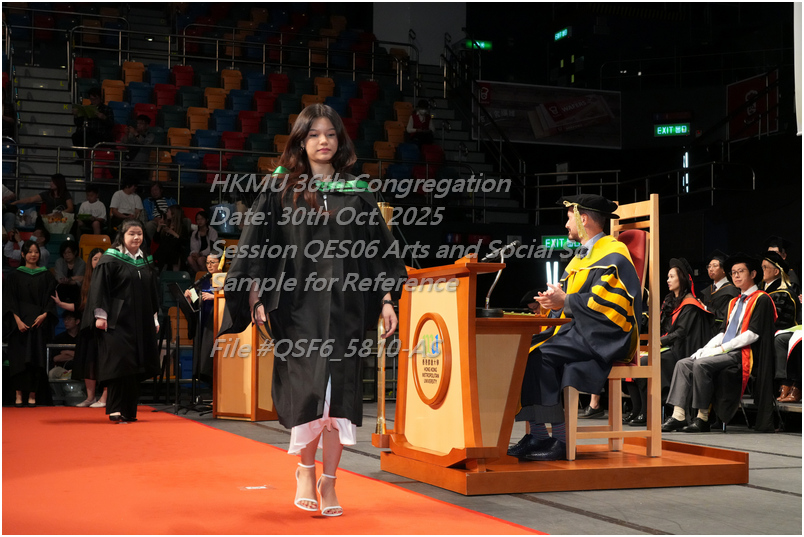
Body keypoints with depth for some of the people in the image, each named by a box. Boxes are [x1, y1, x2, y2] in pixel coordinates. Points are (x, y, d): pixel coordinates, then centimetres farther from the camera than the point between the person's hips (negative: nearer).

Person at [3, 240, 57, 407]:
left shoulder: (46, 275, 9)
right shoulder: (15, 276, 5)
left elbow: (51, 298, 6)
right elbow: (9, 300, 0)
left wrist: (44, 315, -11)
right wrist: (18, 320, -12)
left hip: (39, 322, 1)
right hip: (20, 322, -1)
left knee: (36, 358, -2)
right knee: (19, 357, -5)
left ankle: (33, 395, -1)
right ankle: (19, 395, -2)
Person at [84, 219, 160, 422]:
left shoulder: (146, 261, 14)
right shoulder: (110, 259, -4)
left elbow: (152, 292, 19)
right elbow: (99, 287, -8)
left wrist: (154, 318, 16)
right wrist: (100, 315, -15)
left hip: (141, 323, 6)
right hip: (118, 321, -6)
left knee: (137, 366, 5)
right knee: (120, 362, -12)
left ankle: (129, 410, 12)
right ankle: (117, 409, -9)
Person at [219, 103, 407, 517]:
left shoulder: (357, 193, 12)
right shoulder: (280, 190, 6)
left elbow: (379, 250, 12)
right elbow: (257, 245, 3)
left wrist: (386, 300, 5)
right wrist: (256, 298, -7)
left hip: (345, 305, 2)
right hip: (298, 304, -2)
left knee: (340, 389, -1)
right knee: (308, 387, -9)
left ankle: (329, 479, 11)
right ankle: (305, 471, 11)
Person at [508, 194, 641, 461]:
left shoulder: (613, 254, -7)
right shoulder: (582, 256, 23)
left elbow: (610, 302, -20)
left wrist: (566, 301, -19)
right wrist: (553, 301, 1)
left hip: (602, 338, -9)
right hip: (576, 330, 9)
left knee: (542, 356, -28)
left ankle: (561, 440, -22)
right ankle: (537, 435, -15)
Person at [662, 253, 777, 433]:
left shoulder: (761, 300, -4)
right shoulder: (734, 302, 23)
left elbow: (753, 333, -14)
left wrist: (721, 348, -16)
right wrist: (705, 349, 2)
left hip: (743, 353, -9)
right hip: (727, 351, 9)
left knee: (701, 364, -30)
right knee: (683, 364, -10)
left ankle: (703, 419, -23)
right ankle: (678, 416, -19)